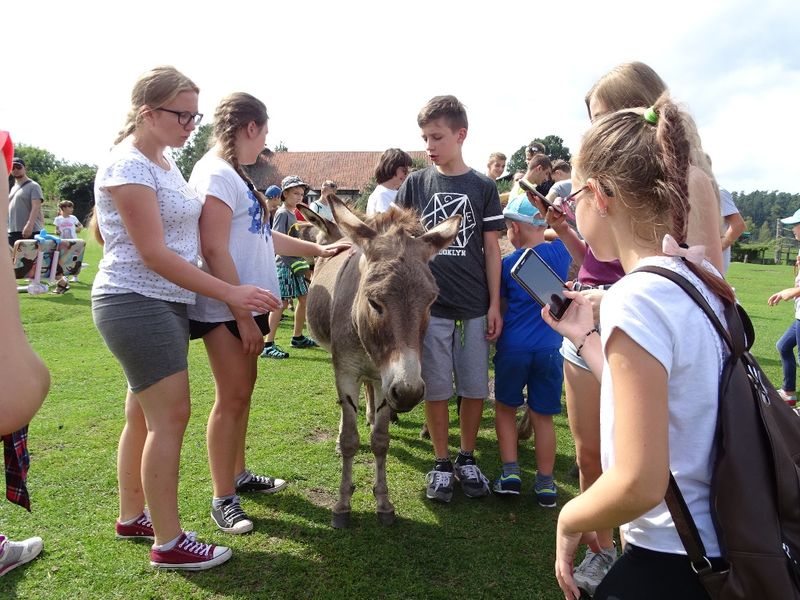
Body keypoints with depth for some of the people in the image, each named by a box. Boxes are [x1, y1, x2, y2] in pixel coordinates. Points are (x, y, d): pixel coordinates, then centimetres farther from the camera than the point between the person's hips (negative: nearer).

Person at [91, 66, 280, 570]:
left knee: (145, 414, 15)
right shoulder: (128, 165, -14)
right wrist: (230, 292, -21)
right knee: (171, 415, -8)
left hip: (168, 302, 9)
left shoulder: (165, 160, 13)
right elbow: (154, 253, -20)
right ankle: (169, 542, 3)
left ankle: (132, 516, 29)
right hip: (136, 302, -9)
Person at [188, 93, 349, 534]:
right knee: (232, 397, -2)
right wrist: (243, 316, -22)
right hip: (226, 309, -9)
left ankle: (238, 475, 32)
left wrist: (317, 249, 23)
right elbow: (215, 250, -21)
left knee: (243, 390, 17)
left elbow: (261, 236, 21)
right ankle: (223, 499, 10)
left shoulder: (235, 174, 15)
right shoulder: (216, 174, -14)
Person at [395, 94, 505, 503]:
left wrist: (495, 305, 0)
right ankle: (442, 463, 22)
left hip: (475, 307, 0)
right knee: (436, 389, 6)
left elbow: (491, 249, 3)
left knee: (475, 388, 8)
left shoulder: (483, 188, 2)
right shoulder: (415, 184, 3)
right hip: (430, 304, 0)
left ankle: (467, 459, 26)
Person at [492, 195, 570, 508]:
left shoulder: (508, 263, -5)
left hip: (513, 348, -1)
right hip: (550, 349, 2)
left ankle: (510, 472, 11)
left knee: (505, 407, 18)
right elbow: (562, 232, 23)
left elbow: (496, 297, 9)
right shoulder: (560, 252, -1)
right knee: (543, 416, 11)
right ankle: (545, 483, 16)